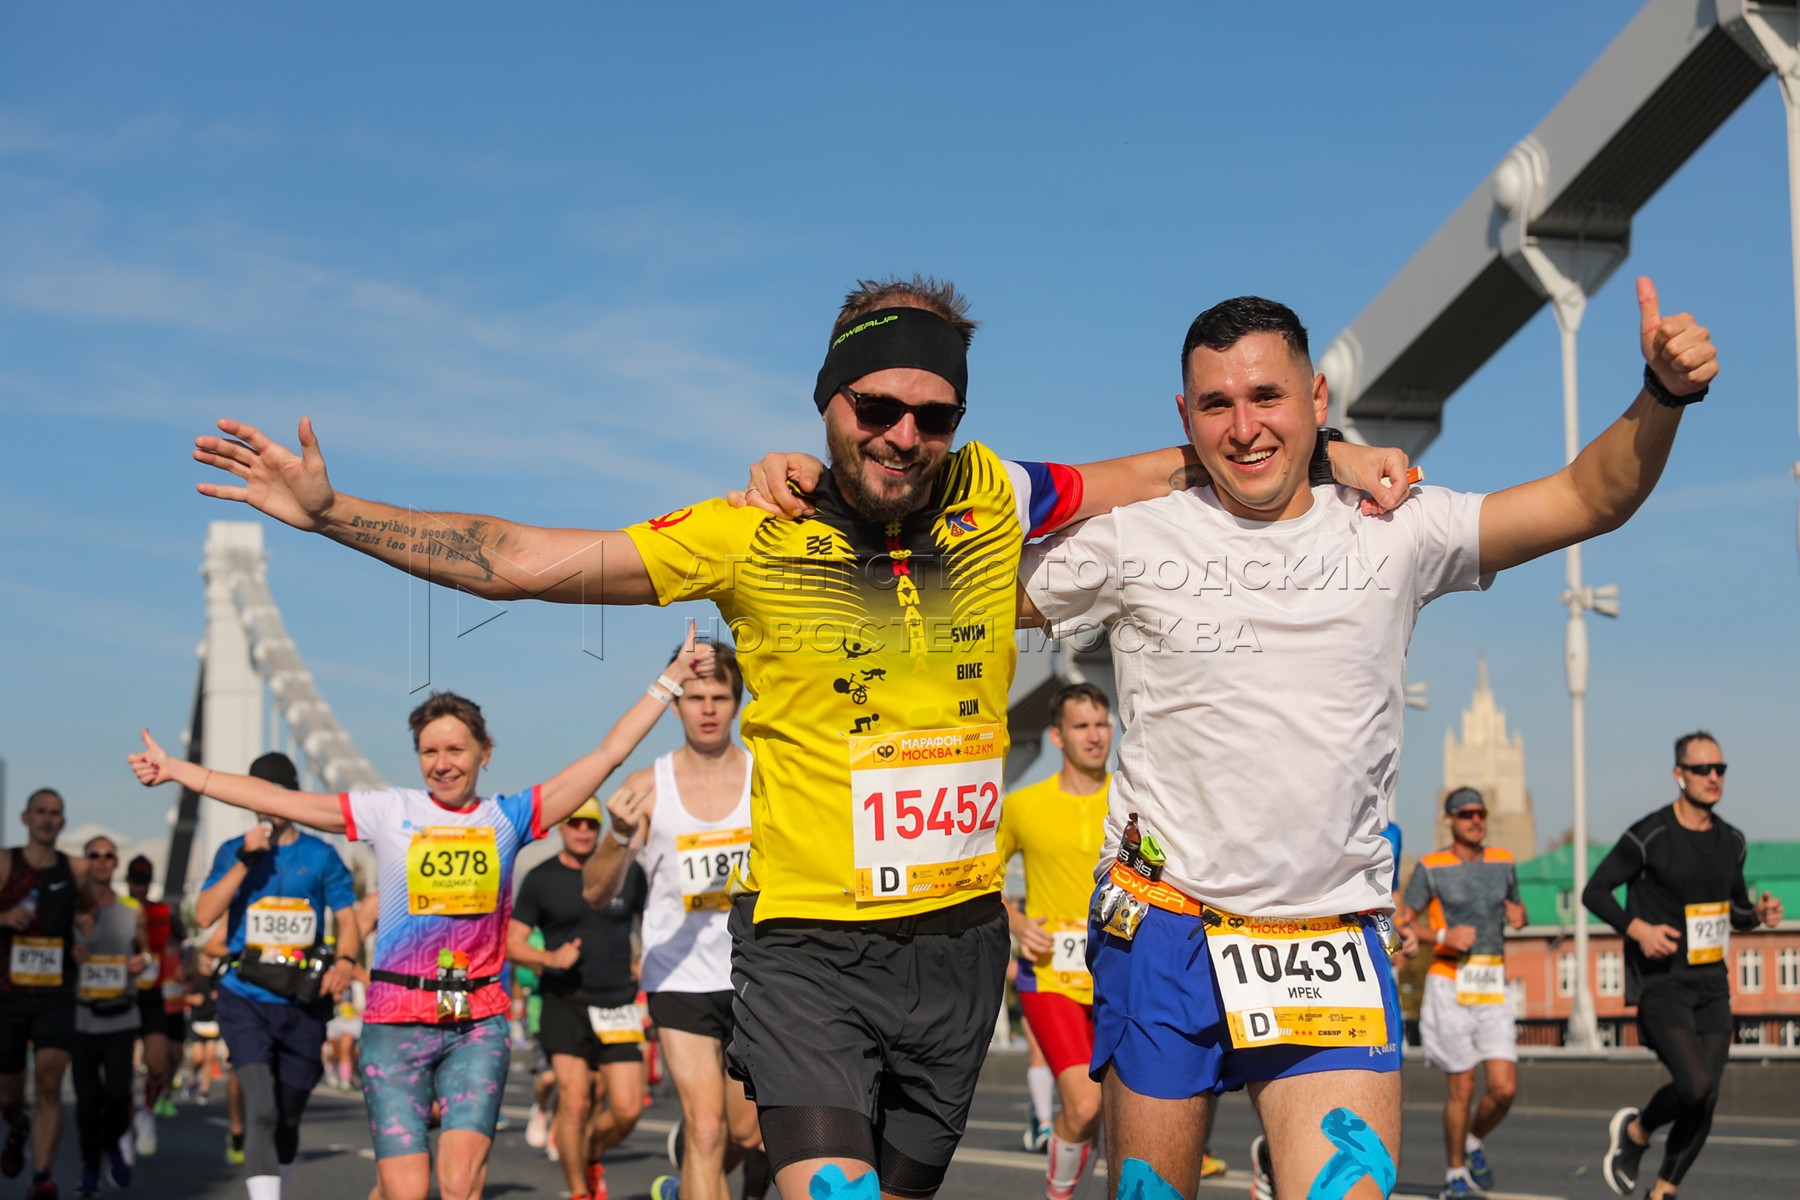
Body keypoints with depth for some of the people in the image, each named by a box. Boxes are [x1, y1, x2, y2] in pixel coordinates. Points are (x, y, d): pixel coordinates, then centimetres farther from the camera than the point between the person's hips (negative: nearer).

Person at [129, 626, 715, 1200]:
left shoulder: (507, 817, 8)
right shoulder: (389, 812, 6)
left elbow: (608, 753, 8)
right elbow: (277, 799, 6)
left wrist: (669, 680, 8)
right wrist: (177, 769, 5)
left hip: (478, 1023, 0)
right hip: (396, 1023, 0)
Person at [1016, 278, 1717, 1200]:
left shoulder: (1394, 533, 3)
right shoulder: (1134, 542, 0)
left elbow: (1587, 498, 2)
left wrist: (1662, 397, -14)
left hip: (1335, 945, 1)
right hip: (1164, 926, -1)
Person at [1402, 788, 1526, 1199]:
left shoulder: (1502, 861, 9)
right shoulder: (1431, 867, -3)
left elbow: (1516, 907, 24)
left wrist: (1518, 916, 0)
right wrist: (1444, 936, -18)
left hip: (1493, 988, 4)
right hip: (1450, 986, -4)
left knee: (1505, 1088, -6)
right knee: (1462, 1087, -1)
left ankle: (1474, 1142, 24)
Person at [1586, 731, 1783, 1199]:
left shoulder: (1731, 841, 9)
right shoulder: (1648, 837, -10)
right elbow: (1594, 891, -5)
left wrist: (1758, 913, -1)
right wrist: (1637, 928, -19)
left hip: (1712, 985, 6)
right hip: (1661, 983, -6)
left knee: (1704, 1103, 2)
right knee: (1695, 1084, -21)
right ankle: (1635, 1132, 8)